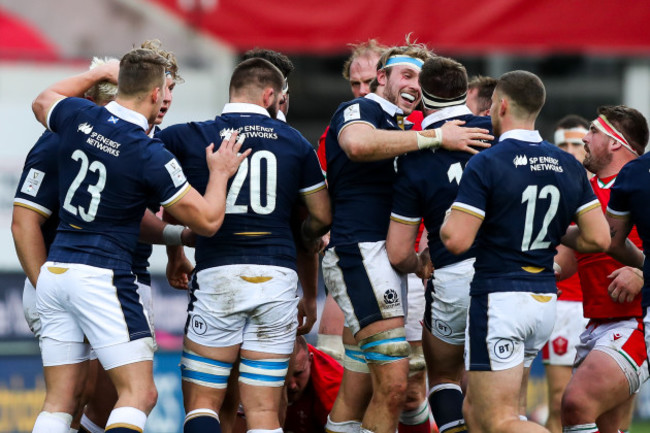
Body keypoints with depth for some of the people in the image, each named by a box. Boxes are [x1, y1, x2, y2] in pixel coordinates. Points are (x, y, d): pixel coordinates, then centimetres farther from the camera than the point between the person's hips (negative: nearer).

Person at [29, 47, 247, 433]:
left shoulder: (78, 117, 1)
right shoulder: (151, 156, -14)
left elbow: (43, 101, 28)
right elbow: (208, 220, -7)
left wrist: (99, 73, 33)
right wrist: (220, 173, 10)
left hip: (53, 271, 7)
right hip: (104, 278, -7)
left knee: (61, 400, 8)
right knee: (140, 394, -7)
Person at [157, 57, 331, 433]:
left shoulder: (190, 138, 2)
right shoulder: (296, 144, 8)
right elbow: (322, 216, 16)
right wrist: (308, 236, 39)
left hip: (217, 274, -2)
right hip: (277, 275, 2)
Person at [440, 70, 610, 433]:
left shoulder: (486, 164, -13)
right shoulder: (568, 167, 6)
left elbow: (456, 240, -18)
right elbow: (599, 239, 5)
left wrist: (445, 221, 5)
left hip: (499, 298, -7)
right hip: (546, 299, 7)